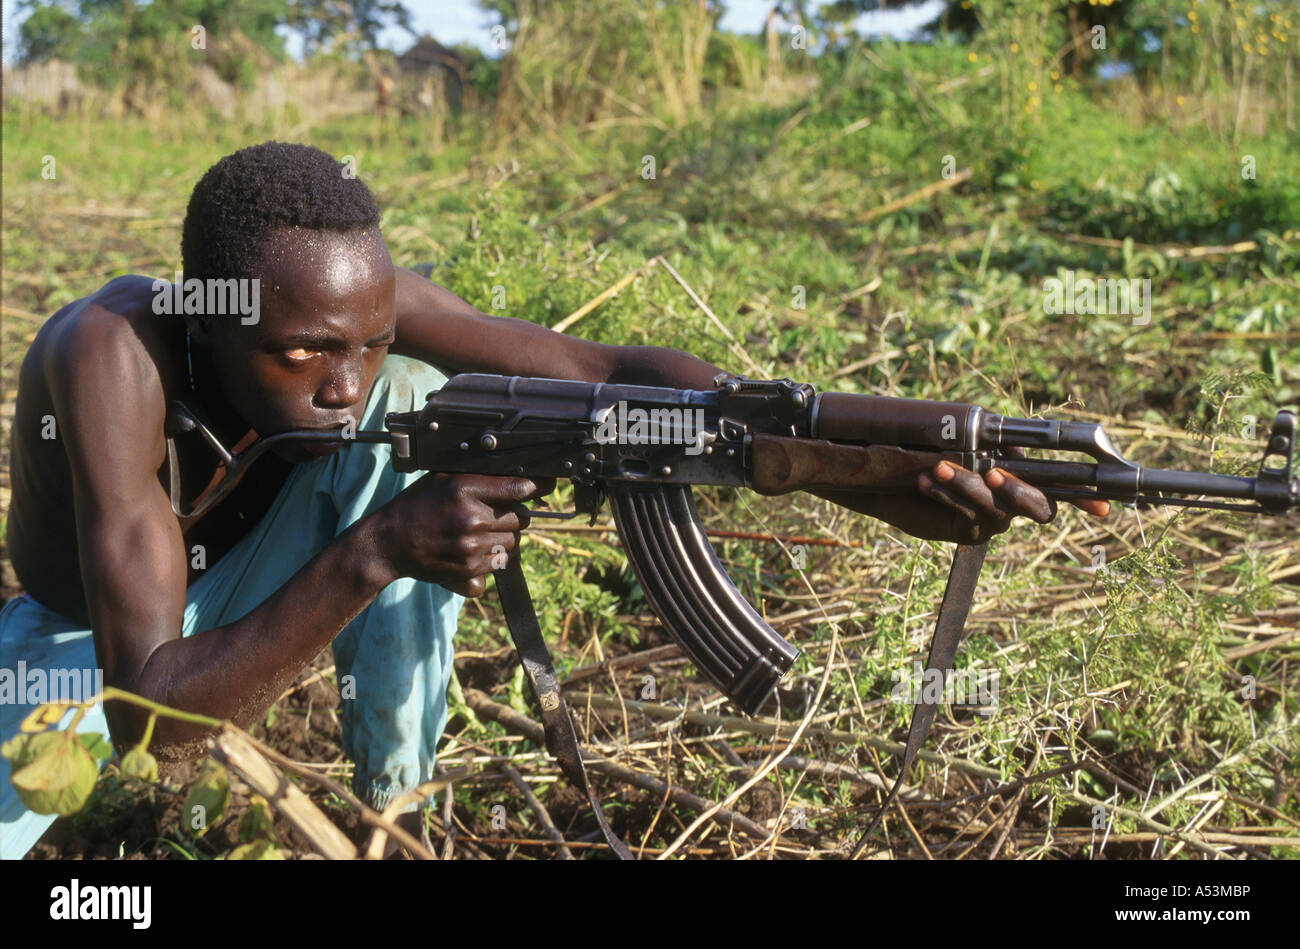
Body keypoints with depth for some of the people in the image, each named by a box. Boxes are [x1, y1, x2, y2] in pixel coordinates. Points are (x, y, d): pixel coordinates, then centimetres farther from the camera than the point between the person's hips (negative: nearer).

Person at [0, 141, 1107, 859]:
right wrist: (371, 556, -55)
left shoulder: (361, 306, -29)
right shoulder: (116, 346, -41)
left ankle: (396, 809, -12)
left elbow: (611, 370, -33)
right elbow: (146, 714, -45)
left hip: (246, 589, 4)